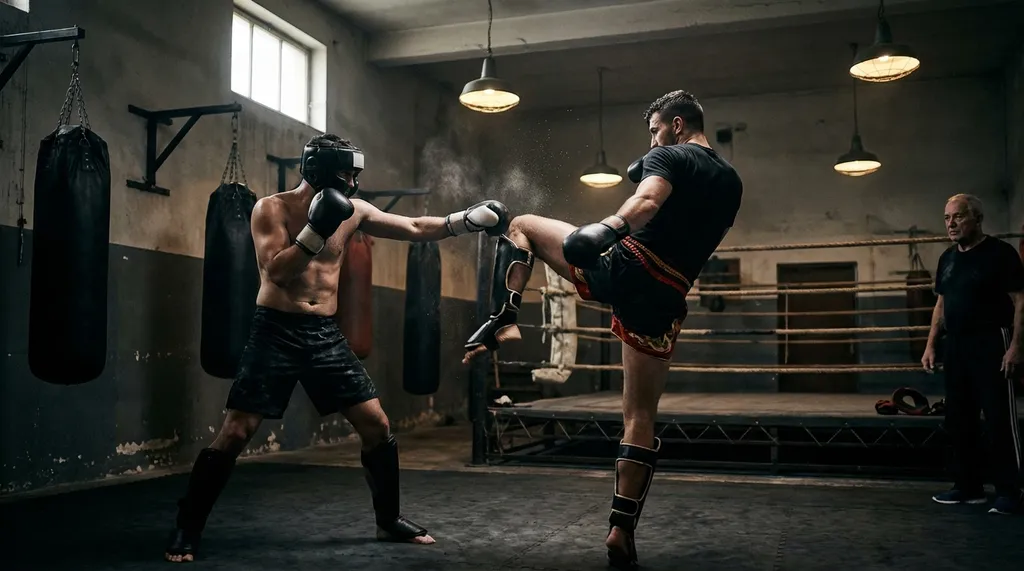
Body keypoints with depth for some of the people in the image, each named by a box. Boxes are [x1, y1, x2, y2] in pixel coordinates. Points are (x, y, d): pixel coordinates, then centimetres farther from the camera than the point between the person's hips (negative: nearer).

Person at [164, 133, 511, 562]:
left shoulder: (353, 211, 6)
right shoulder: (271, 209, -7)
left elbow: (415, 229, 10)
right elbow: (276, 272, -20)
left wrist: (468, 219, 1)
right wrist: (317, 229, -27)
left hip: (325, 335, 5)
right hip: (275, 332, -4)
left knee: (377, 426, 3)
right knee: (234, 434, -6)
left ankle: (389, 520, 21)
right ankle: (186, 528, 12)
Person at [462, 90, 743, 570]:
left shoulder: (669, 157, 2)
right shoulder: (731, 181, 22)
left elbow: (648, 201, -22)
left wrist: (609, 226, -40)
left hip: (623, 266, -5)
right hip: (665, 298, 5)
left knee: (521, 227, 15)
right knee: (640, 415, 10)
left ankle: (503, 320, -4)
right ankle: (622, 530, 6)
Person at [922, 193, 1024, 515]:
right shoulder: (947, 258, 14)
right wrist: (931, 344, 12)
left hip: (991, 346, -7)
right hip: (955, 348, 7)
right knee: (959, 420, 10)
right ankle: (968, 487, 20)